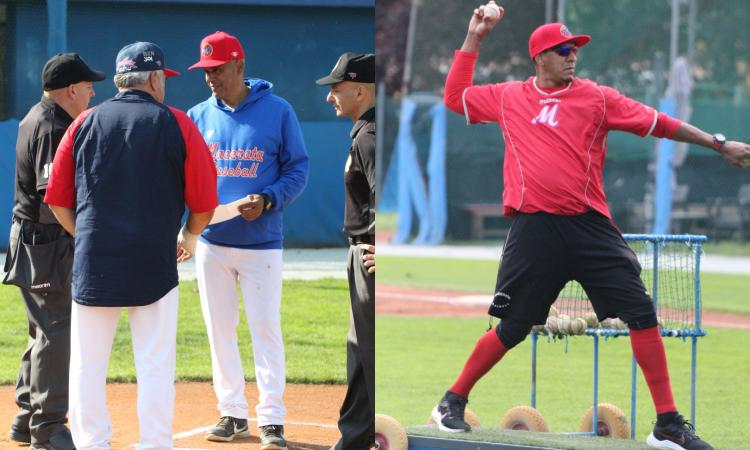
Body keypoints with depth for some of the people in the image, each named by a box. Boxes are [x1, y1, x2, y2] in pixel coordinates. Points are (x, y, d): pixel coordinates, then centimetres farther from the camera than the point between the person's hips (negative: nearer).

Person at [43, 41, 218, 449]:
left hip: (93, 264, 2)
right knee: (155, 369, 2)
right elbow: (204, 201, 0)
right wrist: (189, 237, 19)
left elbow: (57, 200, 7)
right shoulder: (176, 125, 0)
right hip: (155, 263, -2)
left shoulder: (85, 123, 6)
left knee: (86, 367, 7)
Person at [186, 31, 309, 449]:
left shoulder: (277, 111, -3)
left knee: (266, 328, -5)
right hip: (212, 242, 4)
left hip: (261, 242, -4)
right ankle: (233, 413, 17)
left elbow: (298, 169, -1)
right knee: (220, 329, 8)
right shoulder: (198, 116, 7)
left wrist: (267, 201, -18)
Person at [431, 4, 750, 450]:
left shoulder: (597, 98, 8)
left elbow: (659, 124, 7)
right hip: (534, 230, -1)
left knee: (642, 312, -7)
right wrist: (474, 38, 18)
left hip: (590, 227, 1)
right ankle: (452, 403, 19)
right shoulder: (508, 98, 12)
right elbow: (455, 96, 22)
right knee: (512, 328, 0)